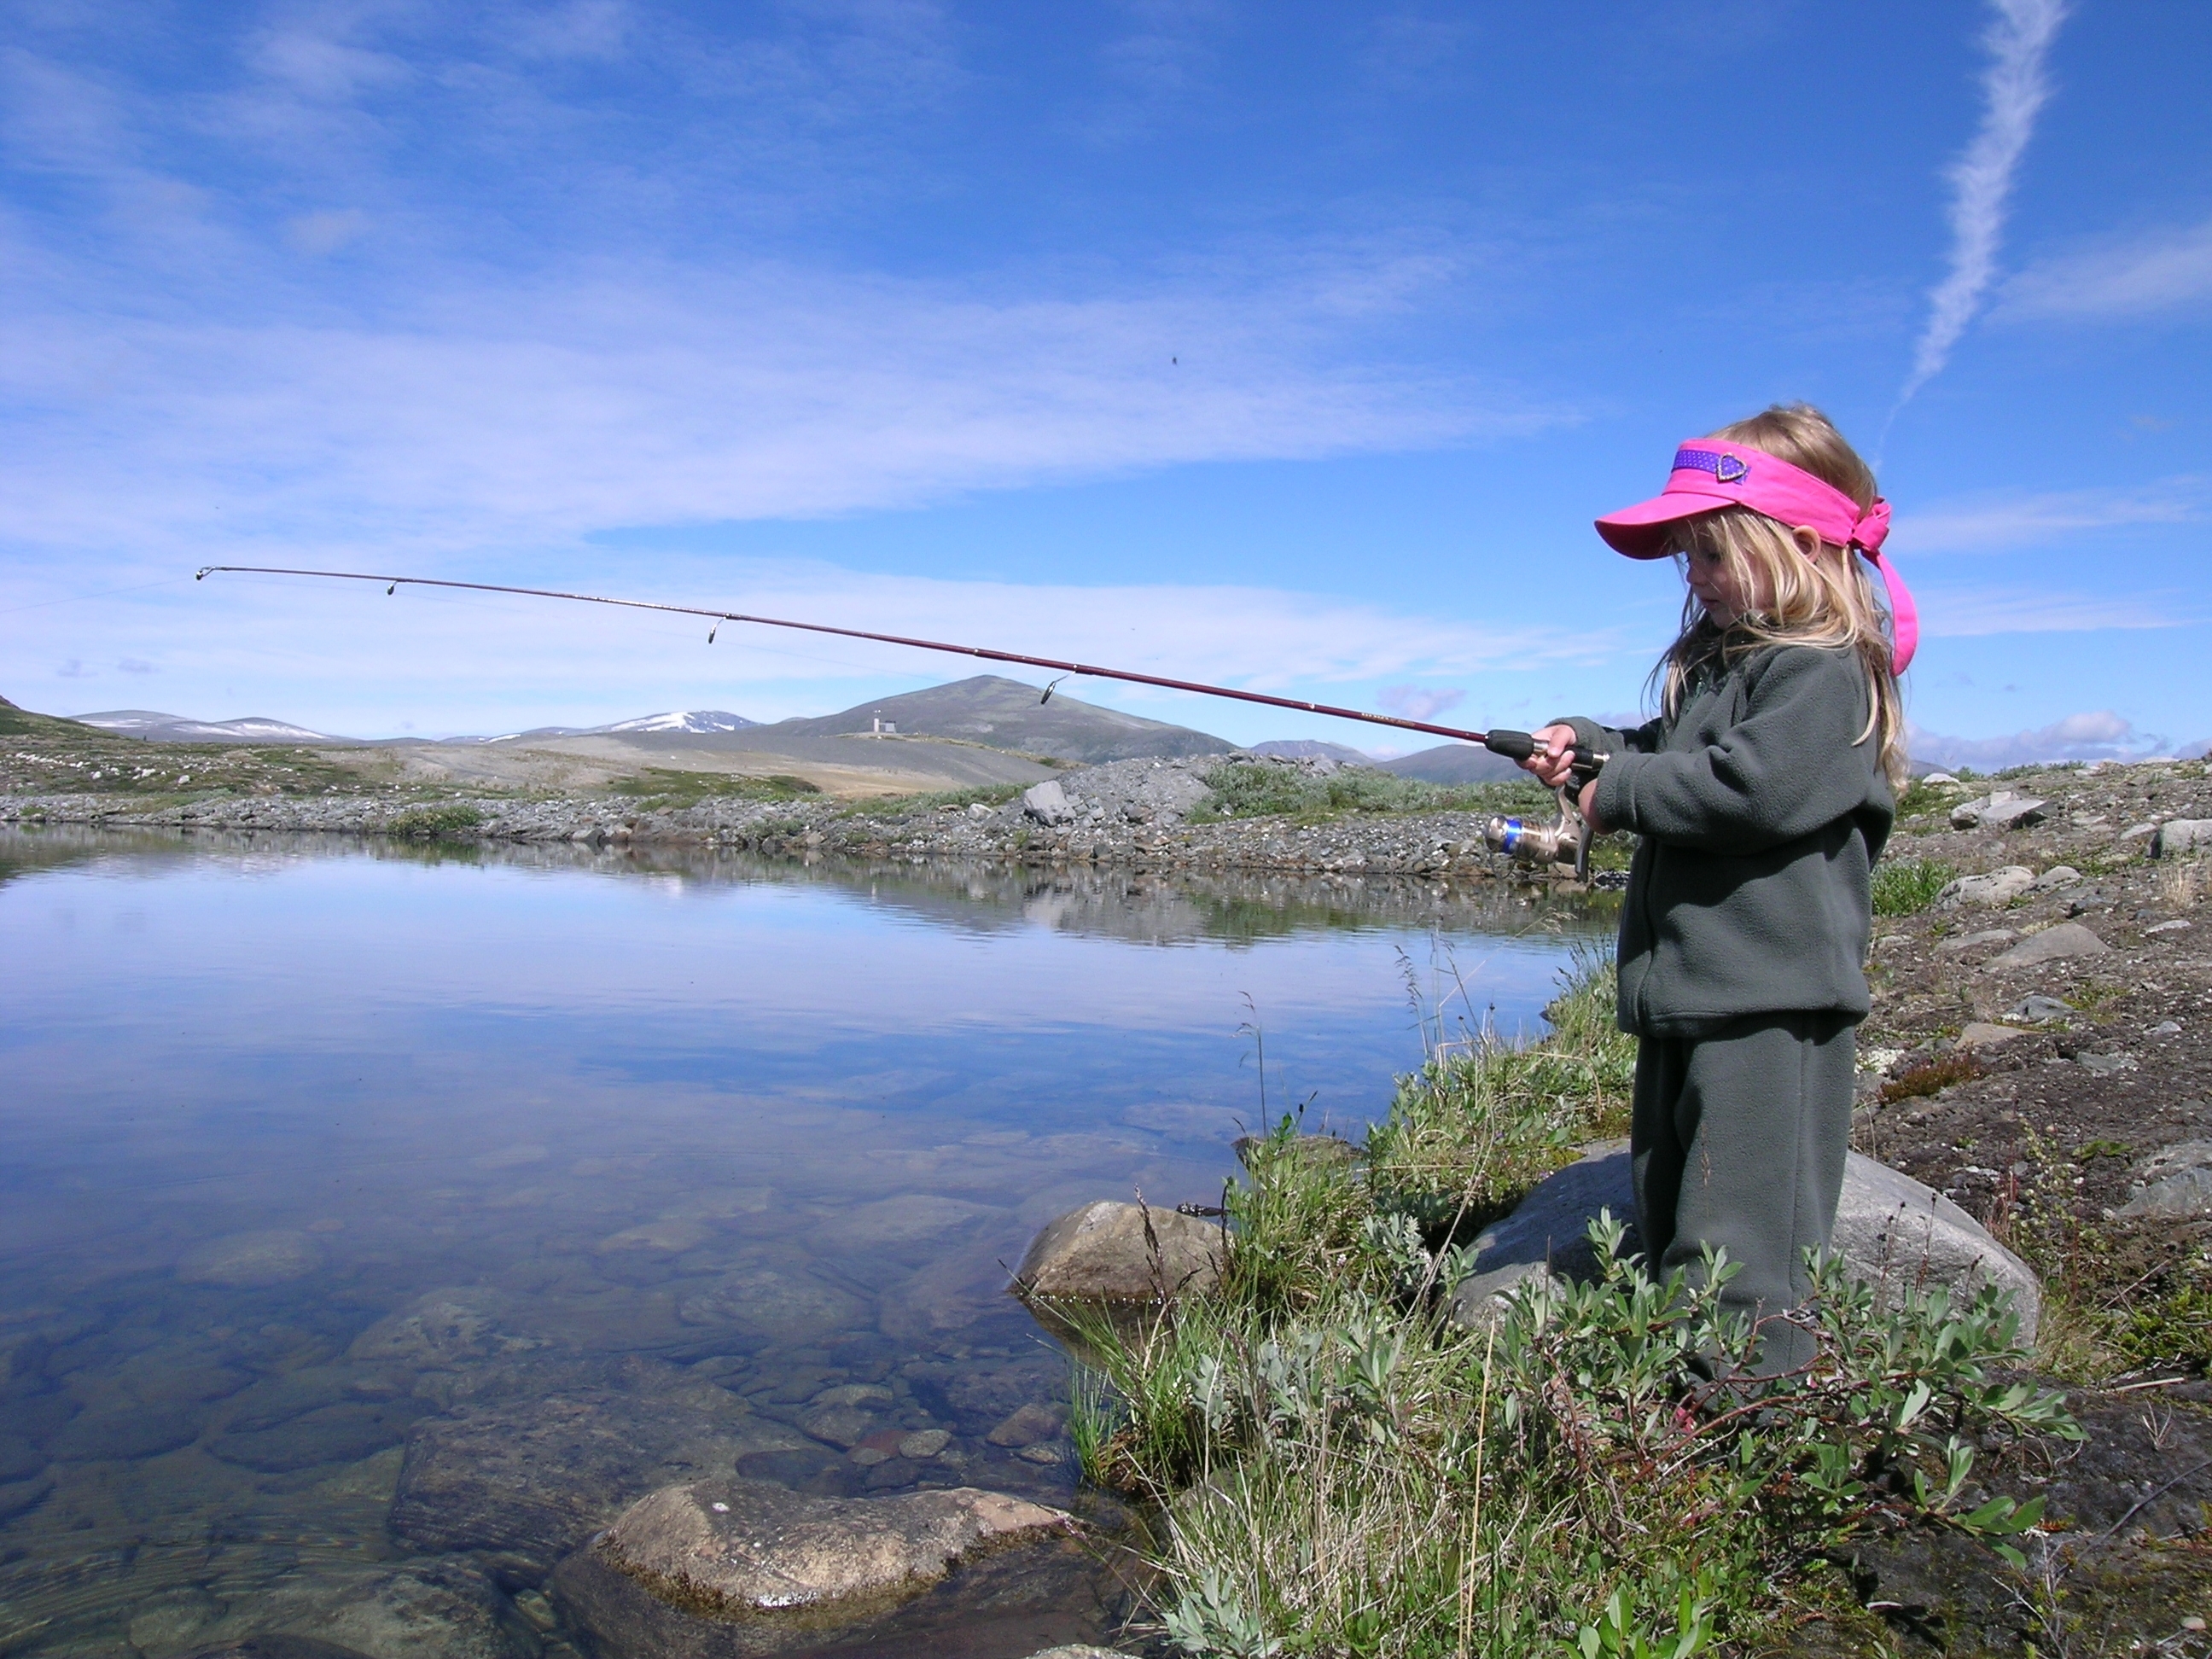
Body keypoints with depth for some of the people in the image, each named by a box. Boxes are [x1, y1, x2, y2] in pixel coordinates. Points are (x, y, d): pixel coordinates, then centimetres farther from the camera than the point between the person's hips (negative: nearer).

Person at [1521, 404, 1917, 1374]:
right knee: (1671, 1222, 18)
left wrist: (1621, 792, -15)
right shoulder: (1720, 657, 17)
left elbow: (1761, 786, -27)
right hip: (1687, 986, 10)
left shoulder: (1824, 669, -13)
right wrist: (1589, 747, 9)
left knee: (1740, 1248, -7)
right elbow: (1673, 759, 28)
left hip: (1766, 997, -10)